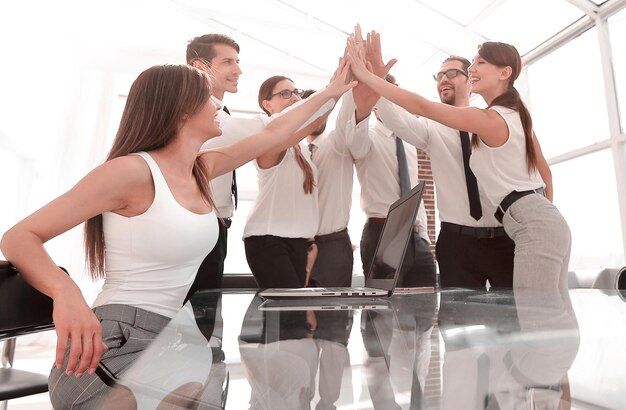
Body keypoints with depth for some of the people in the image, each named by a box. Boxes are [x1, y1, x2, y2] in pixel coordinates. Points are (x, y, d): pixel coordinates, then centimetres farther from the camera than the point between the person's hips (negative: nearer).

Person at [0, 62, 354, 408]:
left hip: (163, 341, 8)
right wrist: (67, 293, -33)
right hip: (110, 347, -7)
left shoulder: (201, 170, 8)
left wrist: (330, 93, 29)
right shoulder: (133, 170, -16)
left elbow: (273, 134, 19)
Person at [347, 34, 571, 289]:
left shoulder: (491, 120, -13)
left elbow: (421, 107, -17)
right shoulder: (516, 115, 16)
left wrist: (366, 76, -15)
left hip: (534, 229, -10)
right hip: (544, 222, 10)